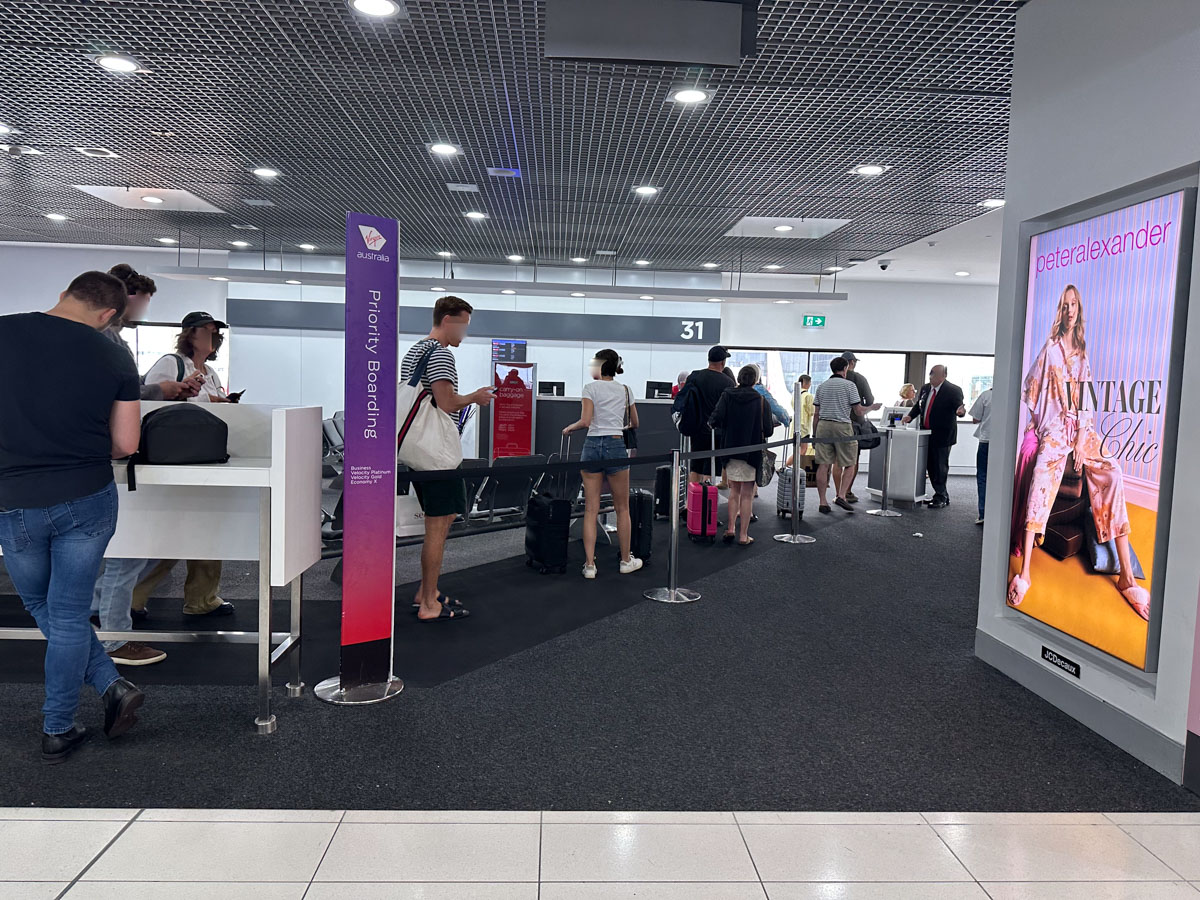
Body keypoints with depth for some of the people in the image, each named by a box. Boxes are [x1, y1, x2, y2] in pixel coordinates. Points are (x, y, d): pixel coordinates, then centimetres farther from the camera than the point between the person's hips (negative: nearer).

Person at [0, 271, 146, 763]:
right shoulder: (115, 358, -6)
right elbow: (125, 444, -2)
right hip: (89, 500, 0)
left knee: (41, 608, 21)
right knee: (69, 615, 12)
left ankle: (112, 686, 17)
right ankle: (57, 731, 20)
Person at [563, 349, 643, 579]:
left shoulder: (591, 387, -1)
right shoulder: (625, 390, 11)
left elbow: (585, 421, -11)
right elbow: (635, 424, 21)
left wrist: (569, 428, 7)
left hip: (592, 446, -2)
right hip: (616, 447, 2)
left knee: (591, 509, 2)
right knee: (622, 508, 12)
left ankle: (589, 564, 1)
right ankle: (626, 560, 21)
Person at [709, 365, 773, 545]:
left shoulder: (727, 396, -3)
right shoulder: (762, 401, -6)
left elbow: (715, 420, -15)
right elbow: (768, 431, -7)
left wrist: (711, 422, 7)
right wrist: (774, 425, 14)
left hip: (730, 450, 2)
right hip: (752, 454, -2)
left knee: (734, 491, 17)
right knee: (747, 493, 5)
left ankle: (730, 528, 9)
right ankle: (743, 535, 7)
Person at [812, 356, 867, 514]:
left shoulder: (822, 386, 12)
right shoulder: (849, 385, -2)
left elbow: (816, 413, 11)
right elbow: (858, 410, -4)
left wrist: (814, 434, 16)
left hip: (823, 425, 4)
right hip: (842, 426, -4)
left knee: (823, 465, 2)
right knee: (849, 464, 8)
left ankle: (823, 502, 3)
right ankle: (841, 495, -5)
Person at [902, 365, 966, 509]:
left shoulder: (953, 390, -10)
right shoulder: (925, 388, 9)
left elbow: (959, 407, -11)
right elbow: (918, 405, 18)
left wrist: (961, 411, -34)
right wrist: (910, 416, 2)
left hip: (942, 435, -7)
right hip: (926, 434, 7)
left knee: (940, 467, -3)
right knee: (931, 466, 12)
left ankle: (941, 498, 6)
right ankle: (942, 496, 24)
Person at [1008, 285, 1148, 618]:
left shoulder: (1083, 352, 17)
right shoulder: (1050, 348, 9)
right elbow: (1031, 389, 11)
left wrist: (1081, 439, -4)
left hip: (1082, 427, 4)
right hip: (1055, 427, -3)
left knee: (1113, 475, -23)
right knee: (1043, 474, -33)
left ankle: (1127, 577, -23)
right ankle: (1024, 572, -39)